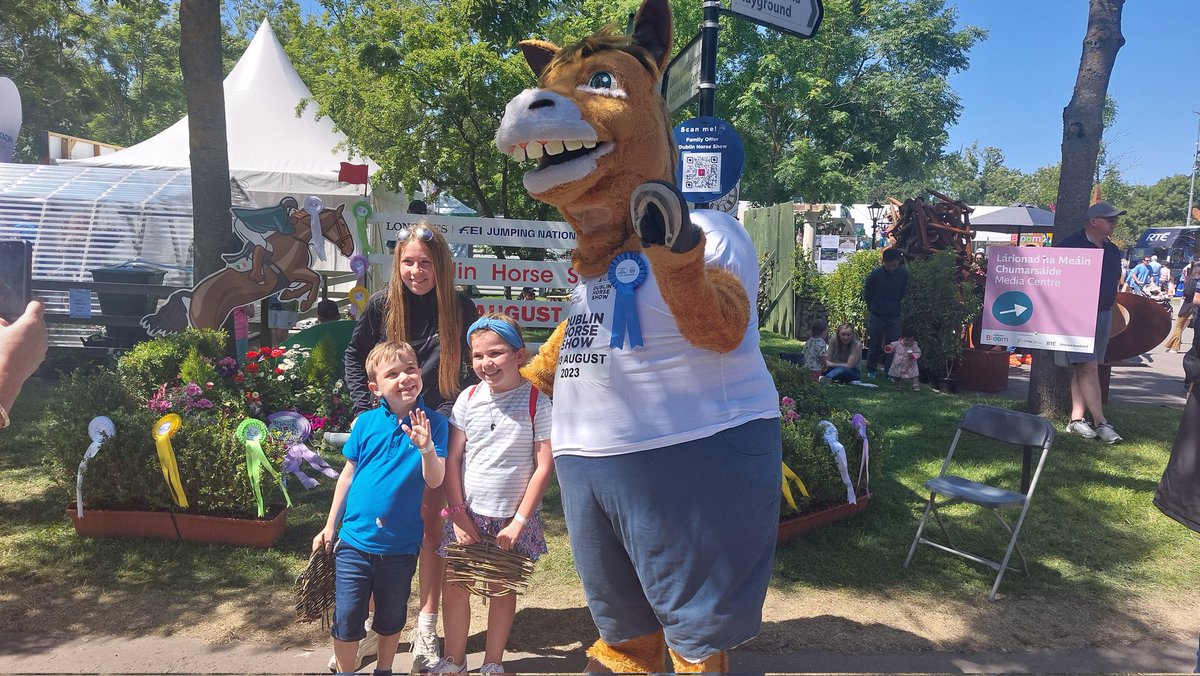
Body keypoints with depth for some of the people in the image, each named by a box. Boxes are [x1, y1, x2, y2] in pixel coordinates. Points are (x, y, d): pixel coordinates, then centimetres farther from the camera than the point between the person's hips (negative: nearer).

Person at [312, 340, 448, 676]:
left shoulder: (433, 423, -10)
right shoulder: (366, 423, -5)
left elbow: (435, 481, -16)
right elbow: (348, 475, 5)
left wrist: (426, 447, -35)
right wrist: (330, 526, 9)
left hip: (401, 545, 0)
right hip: (354, 539, 1)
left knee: (391, 619, 18)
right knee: (346, 618, 6)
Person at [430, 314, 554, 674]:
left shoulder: (536, 402, -10)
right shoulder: (468, 399, -1)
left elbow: (544, 466, -10)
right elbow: (452, 460, 2)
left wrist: (519, 521, -11)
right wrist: (458, 513, -5)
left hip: (513, 517, -2)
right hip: (468, 514, 3)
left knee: (503, 590, 10)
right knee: (453, 587, 7)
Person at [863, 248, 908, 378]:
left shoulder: (903, 274, -4)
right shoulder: (876, 274, -13)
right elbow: (867, 293, 2)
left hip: (894, 316, 2)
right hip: (877, 316, -2)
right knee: (875, 345, 7)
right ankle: (870, 370, 22)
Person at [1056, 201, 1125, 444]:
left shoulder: (1112, 251, 14)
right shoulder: (1070, 245, -8)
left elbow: (1114, 281, 24)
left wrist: (1110, 304, 15)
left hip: (1103, 315, 7)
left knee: (1082, 368, 8)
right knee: (1089, 367, -10)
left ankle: (1076, 419, 10)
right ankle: (1101, 422, -9)